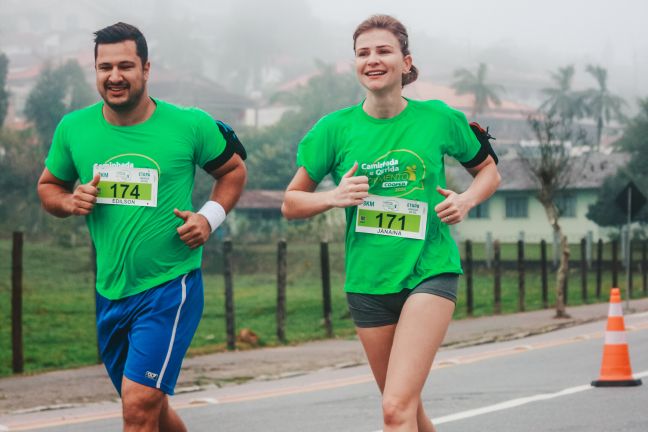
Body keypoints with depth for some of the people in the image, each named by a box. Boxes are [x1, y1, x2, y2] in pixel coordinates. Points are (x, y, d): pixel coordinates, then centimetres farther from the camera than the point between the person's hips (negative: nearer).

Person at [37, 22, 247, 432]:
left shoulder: (190, 125, -7)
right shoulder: (74, 128, 1)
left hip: (170, 288, -5)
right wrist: (70, 202, -7)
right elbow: (48, 186, 15)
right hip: (110, 291, 5)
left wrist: (211, 217, -7)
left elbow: (233, 170, 9)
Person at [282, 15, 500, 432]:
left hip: (431, 270, -3)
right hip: (369, 281, 3)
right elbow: (291, 203, 6)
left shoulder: (439, 118, -1)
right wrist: (334, 197, -14)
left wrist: (467, 199, -5)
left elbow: (488, 171, 15)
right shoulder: (336, 128, 0)